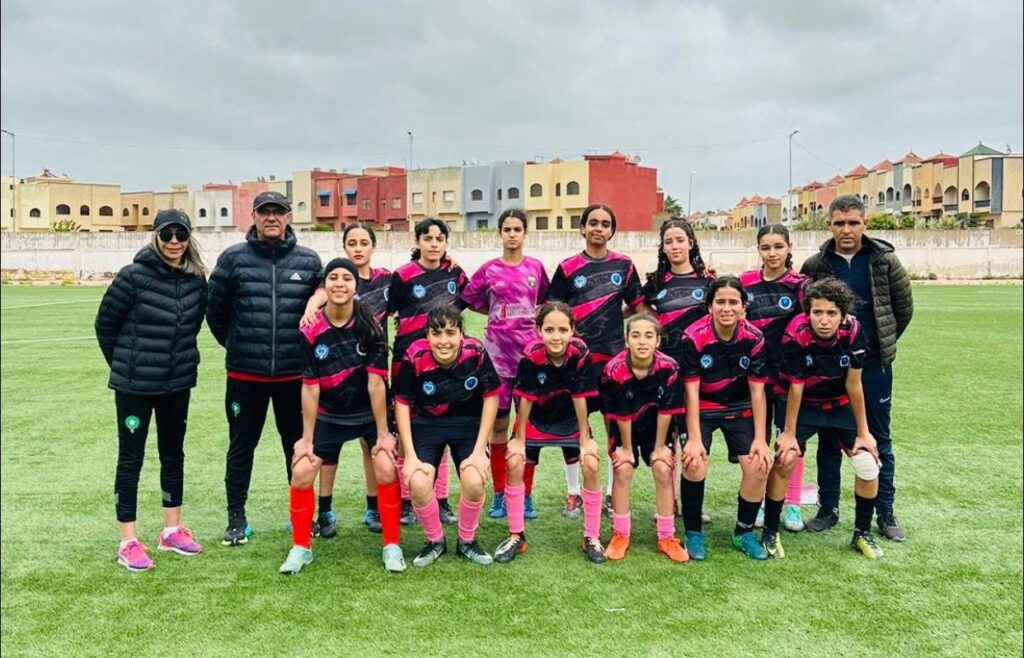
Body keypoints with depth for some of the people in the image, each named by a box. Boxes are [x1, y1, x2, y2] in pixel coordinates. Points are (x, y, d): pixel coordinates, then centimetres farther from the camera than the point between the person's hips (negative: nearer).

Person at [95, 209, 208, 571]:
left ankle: (172, 529, 29)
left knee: (173, 454, 14)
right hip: (135, 383, -5)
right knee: (131, 458, 4)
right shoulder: (134, 276, -14)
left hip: (178, 382, 5)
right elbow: (105, 322, -5)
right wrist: (123, 363, 4)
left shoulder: (196, 278, -2)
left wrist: (178, 356, 12)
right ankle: (128, 542, 14)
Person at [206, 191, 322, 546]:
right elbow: (215, 310, 5)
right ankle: (236, 518, 25)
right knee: (241, 446, 11)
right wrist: (236, 345, 10)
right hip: (245, 374, -1)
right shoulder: (233, 258, -2)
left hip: (294, 374, 1)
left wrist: (305, 348, 9)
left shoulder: (309, 261, 2)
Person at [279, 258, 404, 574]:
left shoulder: (370, 325, -17)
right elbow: (310, 387, -9)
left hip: (370, 413, -1)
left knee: (387, 469, -18)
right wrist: (307, 438, -5)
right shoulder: (311, 331, -13)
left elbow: (375, 383, -17)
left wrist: (383, 433, -13)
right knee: (301, 472, -8)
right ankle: (301, 547, 15)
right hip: (329, 416, 2)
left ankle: (391, 545, 3)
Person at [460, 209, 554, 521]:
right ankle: (499, 494, 15)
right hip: (497, 351, 0)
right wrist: (498, 312, 6)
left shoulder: (535, 267, 5)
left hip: (529, 352, 1)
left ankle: (525, 495, 14)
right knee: (498, 423, 4)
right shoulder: (489, 269, 3)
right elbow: (470, 299, 10)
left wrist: (529, 315, 4)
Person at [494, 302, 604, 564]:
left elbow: (579, 398, -17)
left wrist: (585, 439, -11)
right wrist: (519, 440, -11)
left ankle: (592, 537, 4)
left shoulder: (580, 353, -26)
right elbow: (525, 399, -19)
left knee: (592, 466, -13)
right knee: (514, 464, -13)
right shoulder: (531, 355, -28)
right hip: (535, 421, 0)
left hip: (570, 421, 1)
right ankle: (516, 536, 5)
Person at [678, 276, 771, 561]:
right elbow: (691, 392, -19)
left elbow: (757, 392, -8)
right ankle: (693, 533, 2)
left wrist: (760, 439, -10)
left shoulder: (754, 338, -15)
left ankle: (744, 532, 14)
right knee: (695, 464, -22)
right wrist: (694, 439, -22)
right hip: (701, 409, -3)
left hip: (739, 408, 3)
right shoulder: (694, 337, -22)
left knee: (758, 467, -10)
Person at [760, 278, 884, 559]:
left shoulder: (853, 331, -23)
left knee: (868, 464, -5)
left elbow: (853, 384, -13)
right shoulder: (796, 335, -30)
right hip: (802, 405, -3)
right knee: (785, 457, -18)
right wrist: (789, 433, -12)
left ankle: (862, 534, 18)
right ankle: (770, 532, 0)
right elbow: (795, 388, -21)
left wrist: (863, 432, -6)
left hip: (839, 405, 3)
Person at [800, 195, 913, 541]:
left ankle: (886, 513, 21)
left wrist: (882, 343, 9)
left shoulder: (884, 260, -5)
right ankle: (828, 509, 21)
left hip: (874, 365, 0)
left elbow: (904, 308, 6)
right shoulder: (815, 265, -4)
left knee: (879, 439, 10)